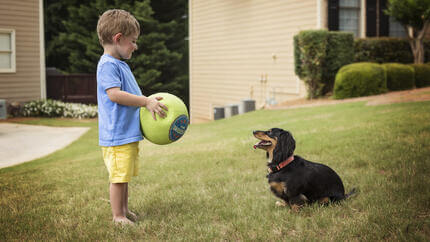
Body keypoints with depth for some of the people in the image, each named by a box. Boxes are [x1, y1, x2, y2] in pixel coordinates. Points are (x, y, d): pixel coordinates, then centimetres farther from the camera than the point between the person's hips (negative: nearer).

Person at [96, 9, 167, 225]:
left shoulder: (120, 64, 19)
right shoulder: (108, 65, -14)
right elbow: (114, 94, -25)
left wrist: (148, 101, 16)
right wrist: (146, 101, -24)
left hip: (128, 134, 10)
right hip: (117, 135, -10)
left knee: (124, 175, 17)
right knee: (119, 177, -3)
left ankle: (124, 210, 28)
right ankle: (117, 216, 6)